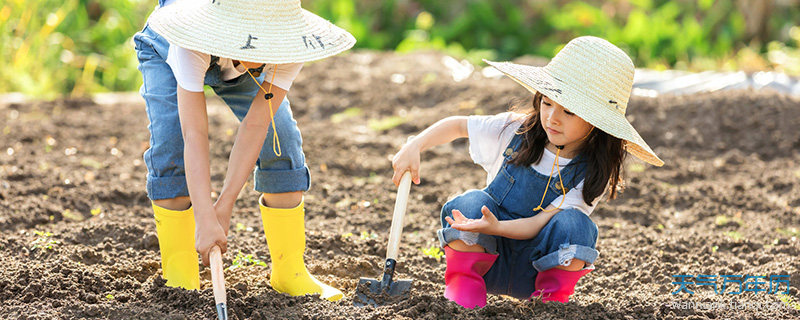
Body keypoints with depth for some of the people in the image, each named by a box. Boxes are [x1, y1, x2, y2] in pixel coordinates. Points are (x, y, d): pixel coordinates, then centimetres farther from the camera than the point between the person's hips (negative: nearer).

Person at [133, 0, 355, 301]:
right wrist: (206, 220, -54)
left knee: (282, 144, -11)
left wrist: (224, 206, -37)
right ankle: (178, 277, -8)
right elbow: (194, 135, -48)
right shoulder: (195, 39, -46)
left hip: (237, 66, 3)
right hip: (166, 50, -2)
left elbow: (256, 126, -35)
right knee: (170, 147, -22)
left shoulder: (291, 43, -38)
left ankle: (290, 271, 2)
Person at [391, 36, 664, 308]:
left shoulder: (593, 175, -14)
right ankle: (464, 286, -12)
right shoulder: (516, 130, -5)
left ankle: (554, 299, -10)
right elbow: (457, 125, 9)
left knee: (573, 223, -31)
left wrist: (496, 227, -40)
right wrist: (414, 147, -7)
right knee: (471, 201, -28)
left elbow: (540, 223, -22)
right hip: (488, 256, 2)